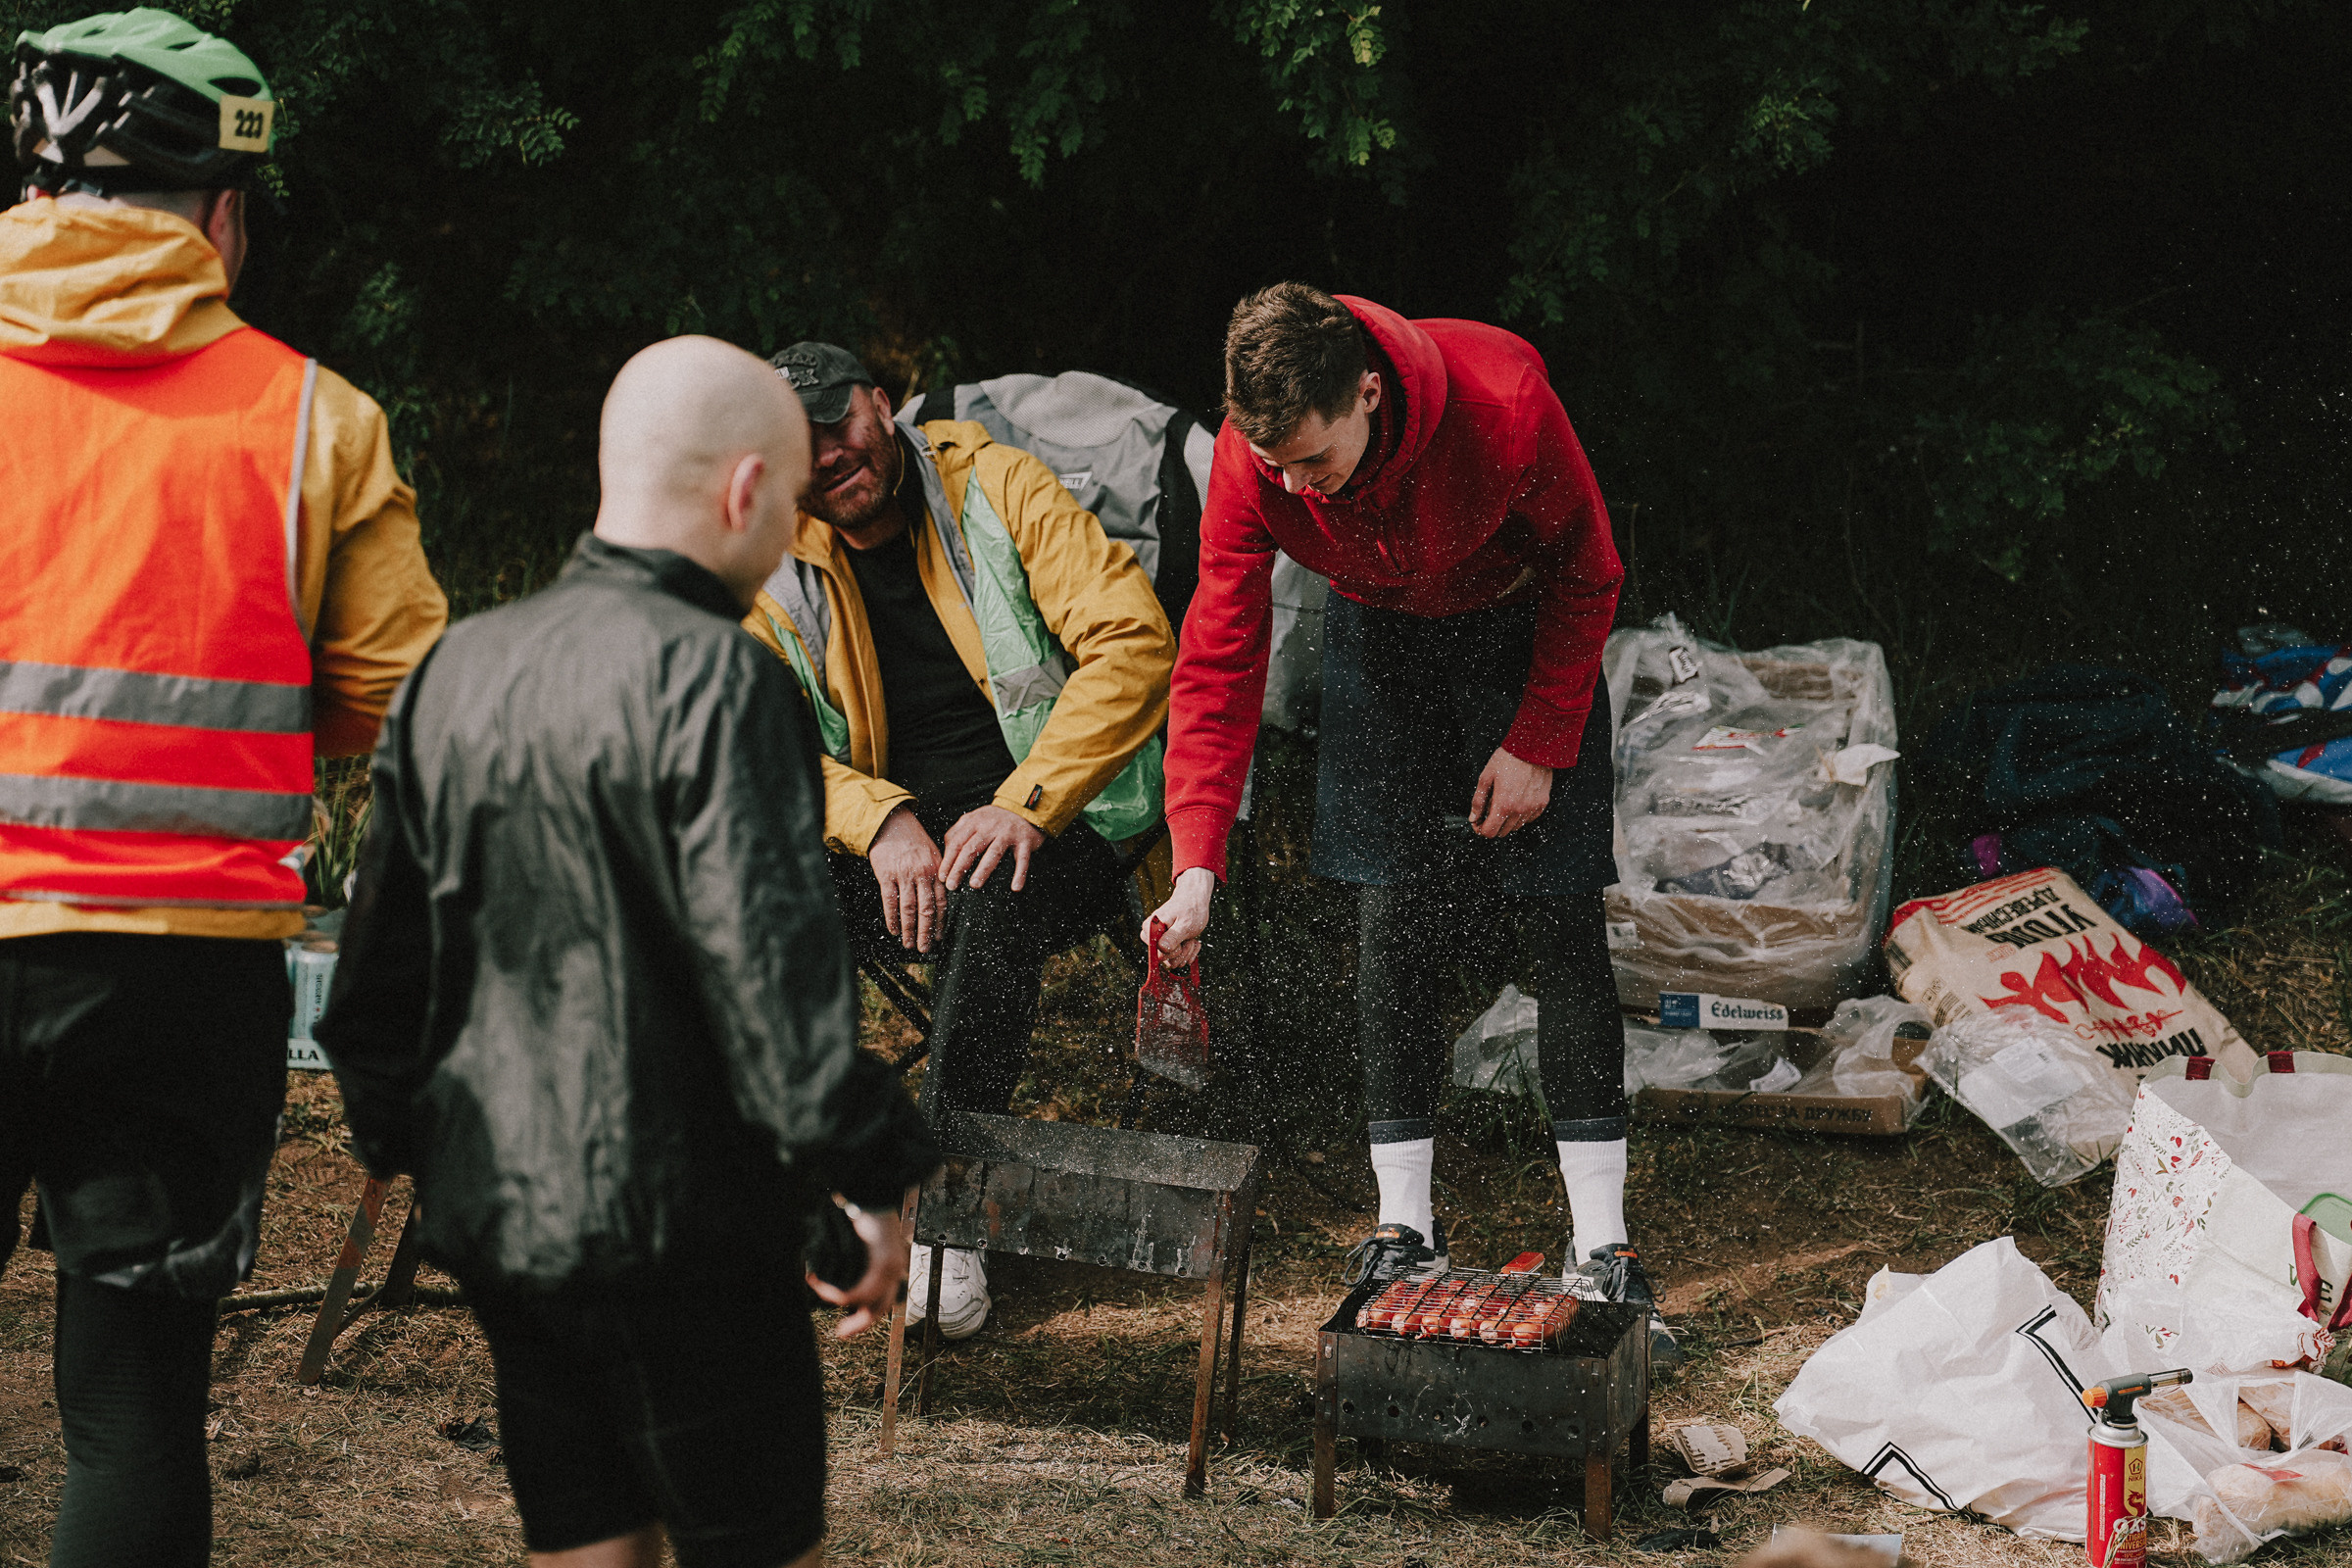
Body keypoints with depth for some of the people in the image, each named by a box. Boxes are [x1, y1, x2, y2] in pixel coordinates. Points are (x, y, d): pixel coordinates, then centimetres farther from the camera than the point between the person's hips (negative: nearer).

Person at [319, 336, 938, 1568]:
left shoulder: (454, 669, 8)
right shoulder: (707, 675, -16)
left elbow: (383, 945, 14)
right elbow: (768, 959, -19)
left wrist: (401, 1139, 24)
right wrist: (867, 1177, -12)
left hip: (490, 1210, 7)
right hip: (672, 1218, -7)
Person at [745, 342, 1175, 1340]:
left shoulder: (997, 487, -6)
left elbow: (1134, 642, -14)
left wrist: (1024, 805, -23)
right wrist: (882, 821, -22)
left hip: (1053, 829, -3)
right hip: (887, 840, 4)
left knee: (988, 903, -37)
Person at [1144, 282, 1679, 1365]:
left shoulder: (1501, 402, -35)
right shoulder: (1251, 460, -27)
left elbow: (1586, 573, -17)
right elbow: (1218, 658, -20)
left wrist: (1538, 744, -15)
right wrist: (1198, 862, -28)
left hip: (1526, 629, -2)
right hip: (1378, 636, 2)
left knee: (1561, 926, -5)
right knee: (1392, 928, -3)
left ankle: (1602, 1247, -2)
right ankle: (1404, 1230, 6)